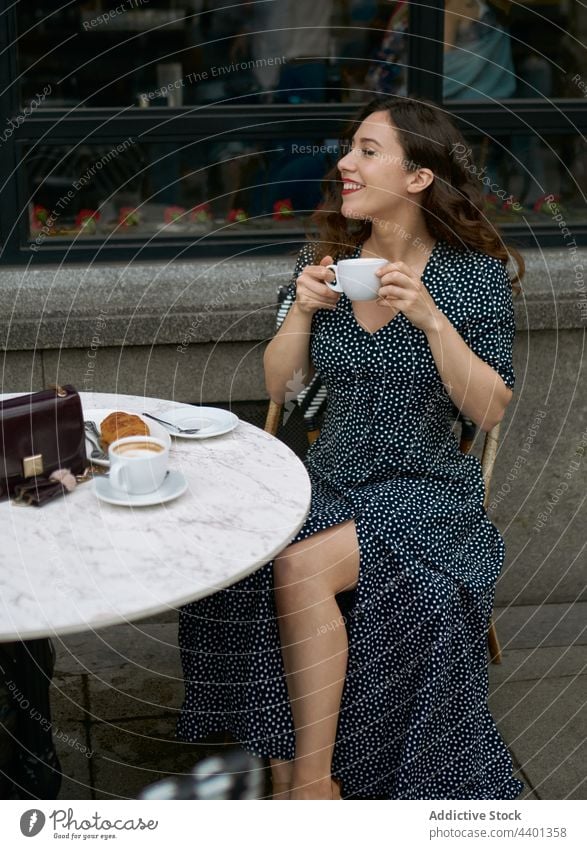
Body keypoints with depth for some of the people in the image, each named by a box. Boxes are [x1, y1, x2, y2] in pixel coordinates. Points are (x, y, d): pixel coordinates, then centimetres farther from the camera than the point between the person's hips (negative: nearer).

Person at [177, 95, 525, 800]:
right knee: (243, 566, -25)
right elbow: (280, 388, 7)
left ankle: (313, 780, -11)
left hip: (427, 489, -4)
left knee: (302, 568, -29)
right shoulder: (325, 259, 6)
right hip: (331, 478, 4)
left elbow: (489, 411, -9)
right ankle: (289, 772, -8)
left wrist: (430, 318, -20)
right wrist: (302, 310, -10)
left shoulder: (475, 273, -4)